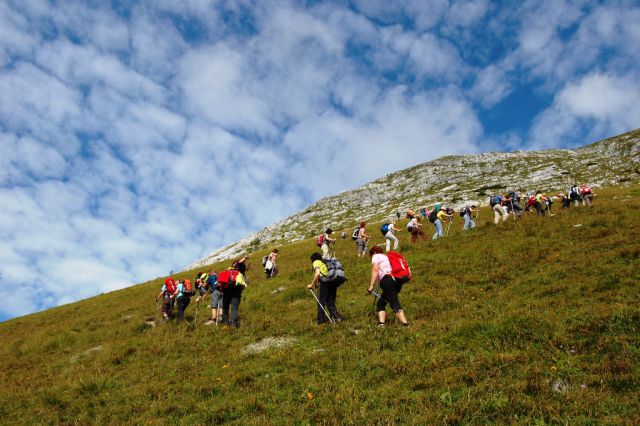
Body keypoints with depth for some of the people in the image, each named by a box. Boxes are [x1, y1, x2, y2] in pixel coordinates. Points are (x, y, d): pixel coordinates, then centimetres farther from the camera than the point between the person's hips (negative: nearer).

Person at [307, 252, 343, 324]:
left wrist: (311, 285, -6)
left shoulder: (316, 262, 7)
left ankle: (320, 319, 10)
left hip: (324, 282, -6)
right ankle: (337, 316, -1)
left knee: (321, 302, 5)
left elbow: (317, 274, -11)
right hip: (332, 282, 6)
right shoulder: (325, 262, 28)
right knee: (330, 302, 14)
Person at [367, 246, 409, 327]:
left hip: (387, 280, -8)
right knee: (381, 303, 14)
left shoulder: (376, 256, 15)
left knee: (395, 303, -17)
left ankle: (404, 322, -30)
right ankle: (382, 322, -3)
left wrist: (371, 285, -9)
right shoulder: (387, 257, 37)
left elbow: (375, 270, -2)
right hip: (397, 281, 8)